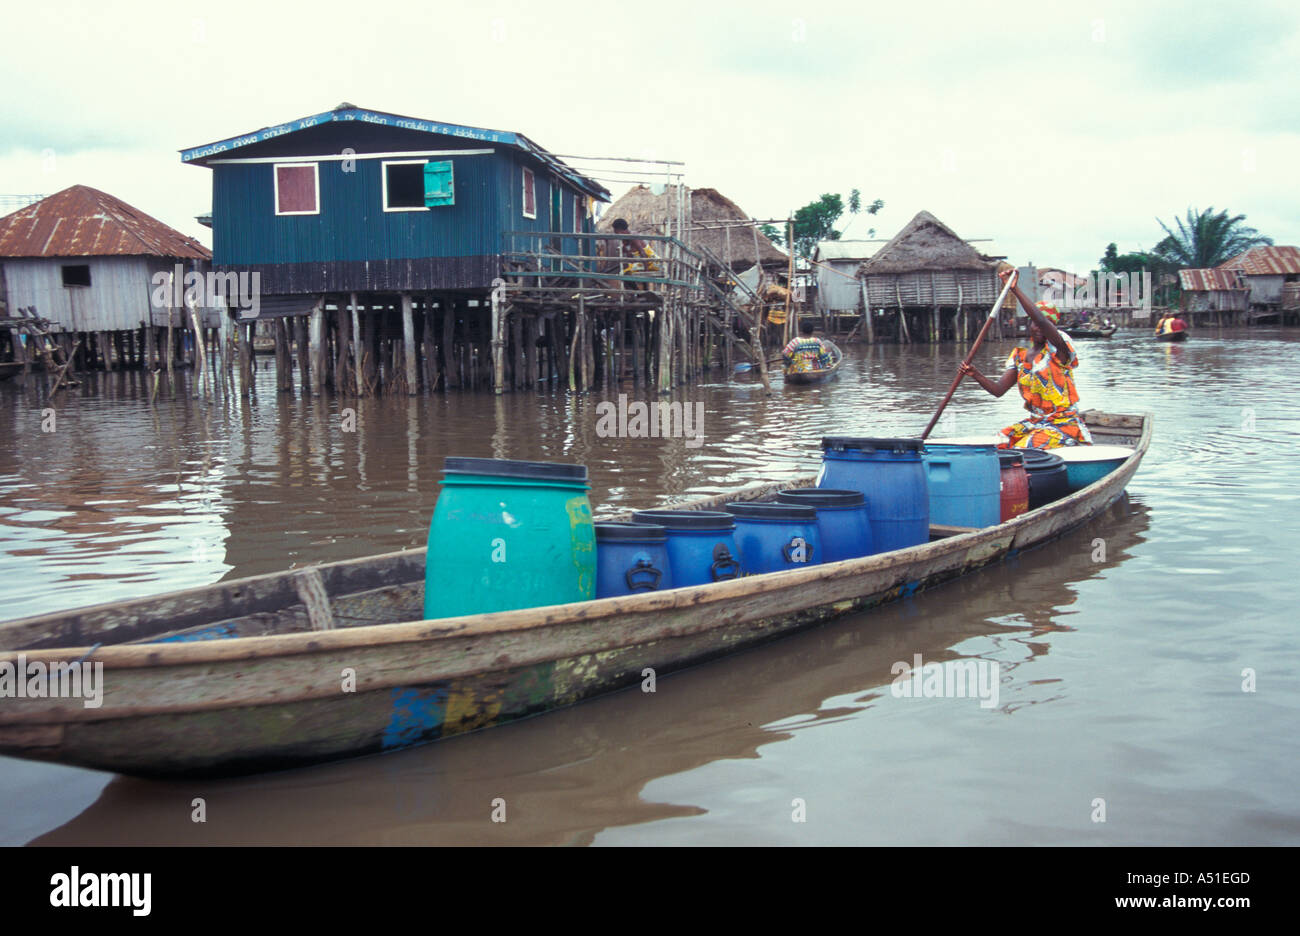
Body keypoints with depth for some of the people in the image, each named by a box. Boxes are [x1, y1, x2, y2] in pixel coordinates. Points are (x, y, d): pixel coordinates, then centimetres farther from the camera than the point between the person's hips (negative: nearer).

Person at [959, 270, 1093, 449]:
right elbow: (998, 390, 3)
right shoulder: (1019, 357, 11)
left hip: (1064, 424, -6)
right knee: (999, 445, -13)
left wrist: (1015, 289, -29)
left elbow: (1042, 321, -27)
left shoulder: (1058, 350, -7)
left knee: (1026, 449, -28)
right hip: (1034, 423, 6)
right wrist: (976, 375, -16)